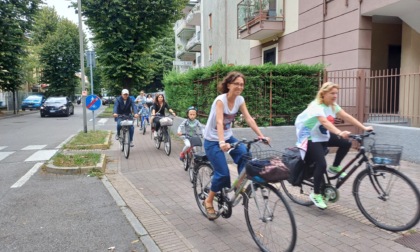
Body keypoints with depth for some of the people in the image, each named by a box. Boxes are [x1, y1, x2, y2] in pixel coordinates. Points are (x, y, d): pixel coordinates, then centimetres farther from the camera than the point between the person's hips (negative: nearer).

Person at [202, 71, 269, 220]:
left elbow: (249, 119, -8)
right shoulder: (220, 100, -23)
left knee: (244, 154, -24)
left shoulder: (240, 100, -4)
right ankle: (208, 202, 11)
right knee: (223, 174, -11)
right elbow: (219, 122, -36)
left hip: (228, 137, 6)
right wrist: (221, 143, -50)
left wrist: (261, 135, -18)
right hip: (212, 140, -5)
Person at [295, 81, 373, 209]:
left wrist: (364, 128, -15)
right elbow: (325, 122, -42)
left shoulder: (333, 106, 0)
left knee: (346, 143, -9)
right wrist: (340, 133, -56)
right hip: (310, 138, -8)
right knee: (321, 164, -20)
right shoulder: (316, 106, -25)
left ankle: (334, 167, 12)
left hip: (323, 135, 8)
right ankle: (316, 194, -2)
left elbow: (347, 117, -6)